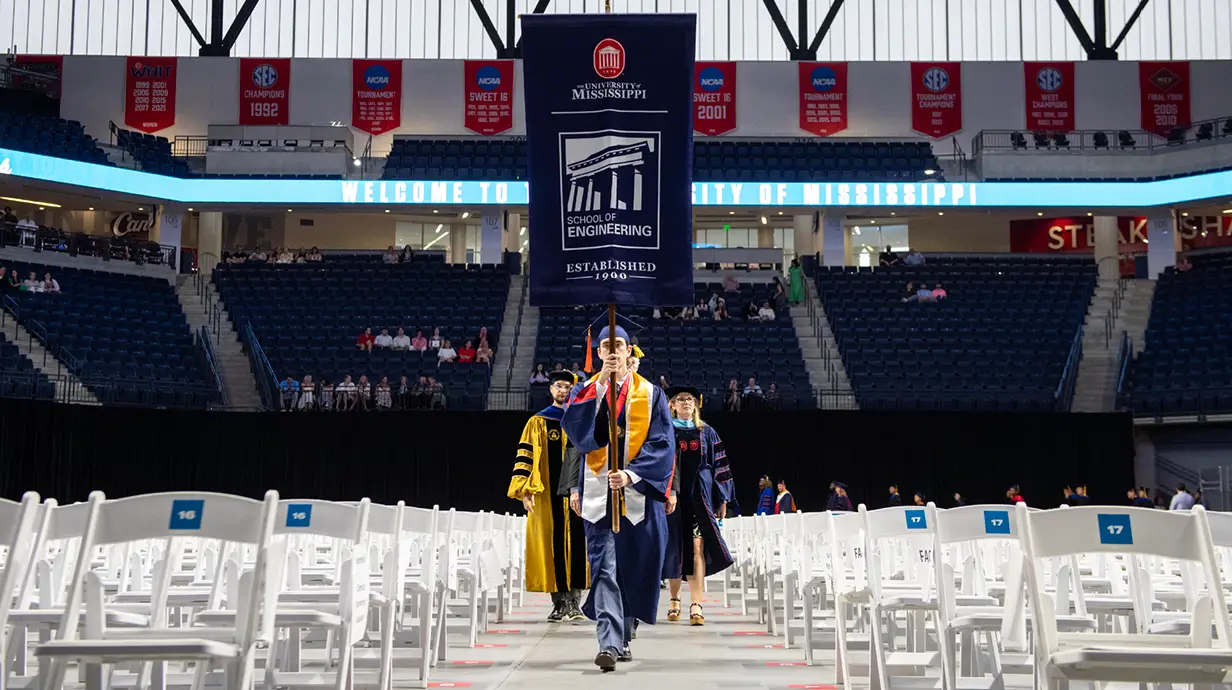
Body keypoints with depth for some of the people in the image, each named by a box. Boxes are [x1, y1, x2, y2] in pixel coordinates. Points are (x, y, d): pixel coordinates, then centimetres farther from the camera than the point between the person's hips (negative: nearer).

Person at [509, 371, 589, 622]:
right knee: (553, 547, -2)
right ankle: (559, 604, 5)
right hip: (549, 495, -2)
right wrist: (525, 490, -11)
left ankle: (574, 602, 6)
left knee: (577, 544, -1)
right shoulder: (538, 422, 7)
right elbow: (525, 456, 1)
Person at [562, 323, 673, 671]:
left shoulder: (650, 394, 5)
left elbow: (661, 444, -3)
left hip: (638, 495, 1)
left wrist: (631, 475, -17)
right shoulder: (585, 391, 9)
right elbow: (574, 428, -11)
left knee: (632, 569, 8)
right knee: (605, 569, -10)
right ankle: (609, 644, -15)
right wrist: (599, 386, -16)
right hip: (599, 493, 0)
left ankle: (623, 638, 25)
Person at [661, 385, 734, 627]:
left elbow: (719, 466, 12)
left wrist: (722, 499, 6)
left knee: (697, 546, -12)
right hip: (673, 496, 0)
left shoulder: (707, 433, 12)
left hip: (699, 495, 0)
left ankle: (696, 605, -15)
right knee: (675, 548, 4)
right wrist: (666, 493, -12)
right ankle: (674, 599, 23)